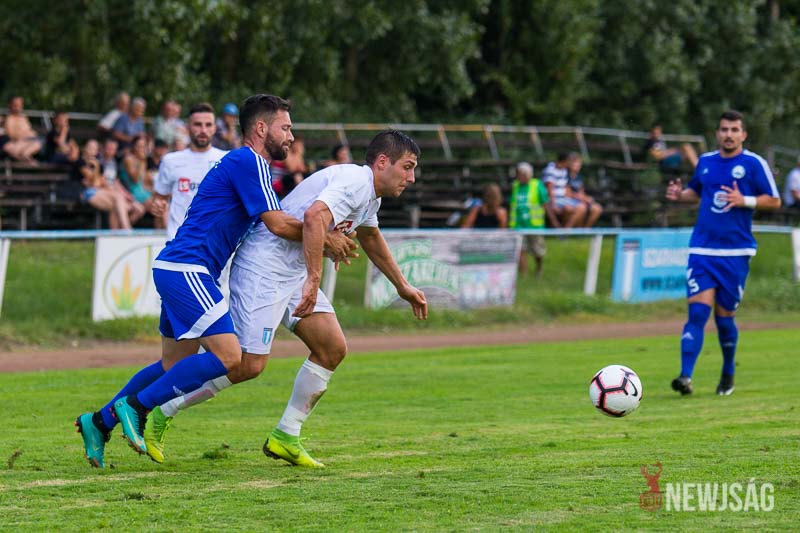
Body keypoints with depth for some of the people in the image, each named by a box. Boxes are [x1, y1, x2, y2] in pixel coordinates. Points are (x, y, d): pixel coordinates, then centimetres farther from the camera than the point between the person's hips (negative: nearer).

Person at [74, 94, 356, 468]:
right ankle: (135, 407, -12)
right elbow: (277, 225, -14)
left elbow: (276, 227, 22)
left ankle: (99, 421, 21)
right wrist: (325, 238, -2)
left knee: (175, 366, 17)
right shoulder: (248, 162, -10)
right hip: (186, 269, -11)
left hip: (177, 269, 11)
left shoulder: (247, 164, 22)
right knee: (228, 357, -17)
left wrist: (324, 234, 11)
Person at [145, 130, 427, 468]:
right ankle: (161, 413, -1)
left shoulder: (369, 195, 17)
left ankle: (285, 438, 10)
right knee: (248, 365, -14)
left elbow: (371, 238, 38)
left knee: (333, 349, 2)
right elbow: (314, 217, -34)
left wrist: (402, 287, 46)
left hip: (294, 273, 10)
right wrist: (313, 281, -35)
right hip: (263, 267, -10)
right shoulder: (354, 182, -17)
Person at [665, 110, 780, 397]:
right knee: (698, 310, -12)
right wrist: (680, 194, 5)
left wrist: (744, 201, -17)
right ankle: (686, 376, -18)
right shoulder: (705, 161, 11)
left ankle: (728, 373, 27)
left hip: (736, 253, -2)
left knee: (724, 316, 3)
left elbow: (774, 201, -2)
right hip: (702, 250, 2)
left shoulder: (754, 163, -2)